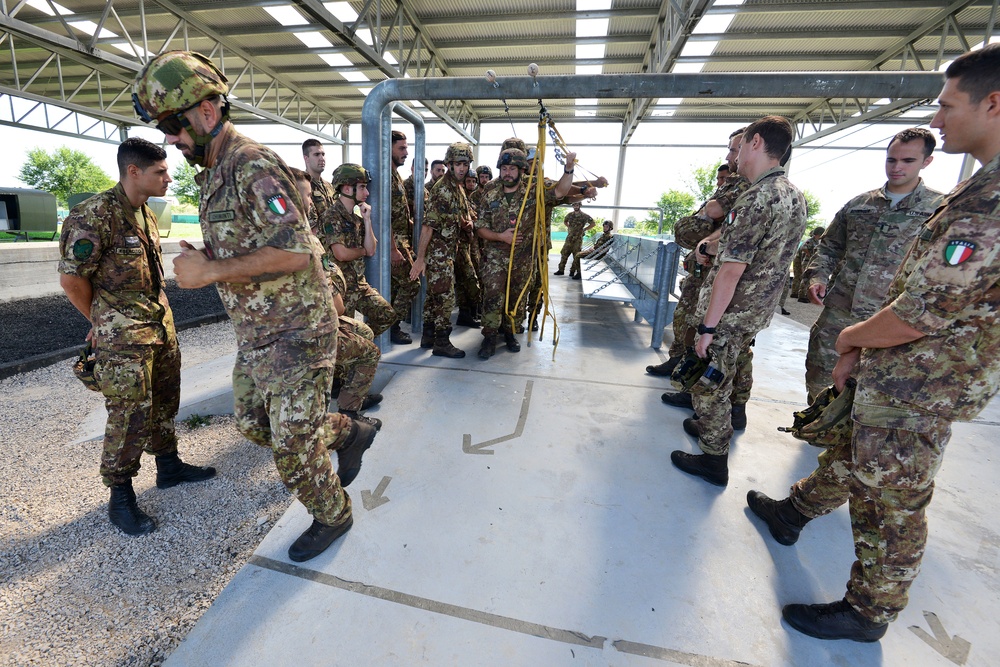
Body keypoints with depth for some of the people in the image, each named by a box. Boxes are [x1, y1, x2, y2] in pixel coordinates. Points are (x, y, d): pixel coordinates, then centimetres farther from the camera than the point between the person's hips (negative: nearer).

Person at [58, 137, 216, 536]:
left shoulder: (146, 214, 10)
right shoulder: (95, 215, -15)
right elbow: (71, 278, -12)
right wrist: (102, 323, 1)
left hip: (161, 325, 8)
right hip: (124, 337, -8)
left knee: (164, 402, 16)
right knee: (130, 416, -2)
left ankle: (169, 466, 33)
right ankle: (120, 498, 14)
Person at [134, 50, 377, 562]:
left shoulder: (254, 166, -17)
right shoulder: (213, 174, 14)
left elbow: (295, 251, -27)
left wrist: (209, 271, -22)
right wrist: (202, 263, 7)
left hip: (294, 332, -10)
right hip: (253, 332, 10)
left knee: (292, 443, 1)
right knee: (254, 424, 20)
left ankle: (332, 516, 27)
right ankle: (349, 433, 36)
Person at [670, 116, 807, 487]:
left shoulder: (757, 198, -22)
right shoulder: (794, 196, 9)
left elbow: (731, 270, -25)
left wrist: (708, 326, -22)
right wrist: (711, 247, 28)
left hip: (730, 314, -9)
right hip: (757, 312, 9)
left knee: (709, 385, 4)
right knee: (721, 379, 24)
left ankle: (713, 460, 16)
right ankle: (712, 427, 43)